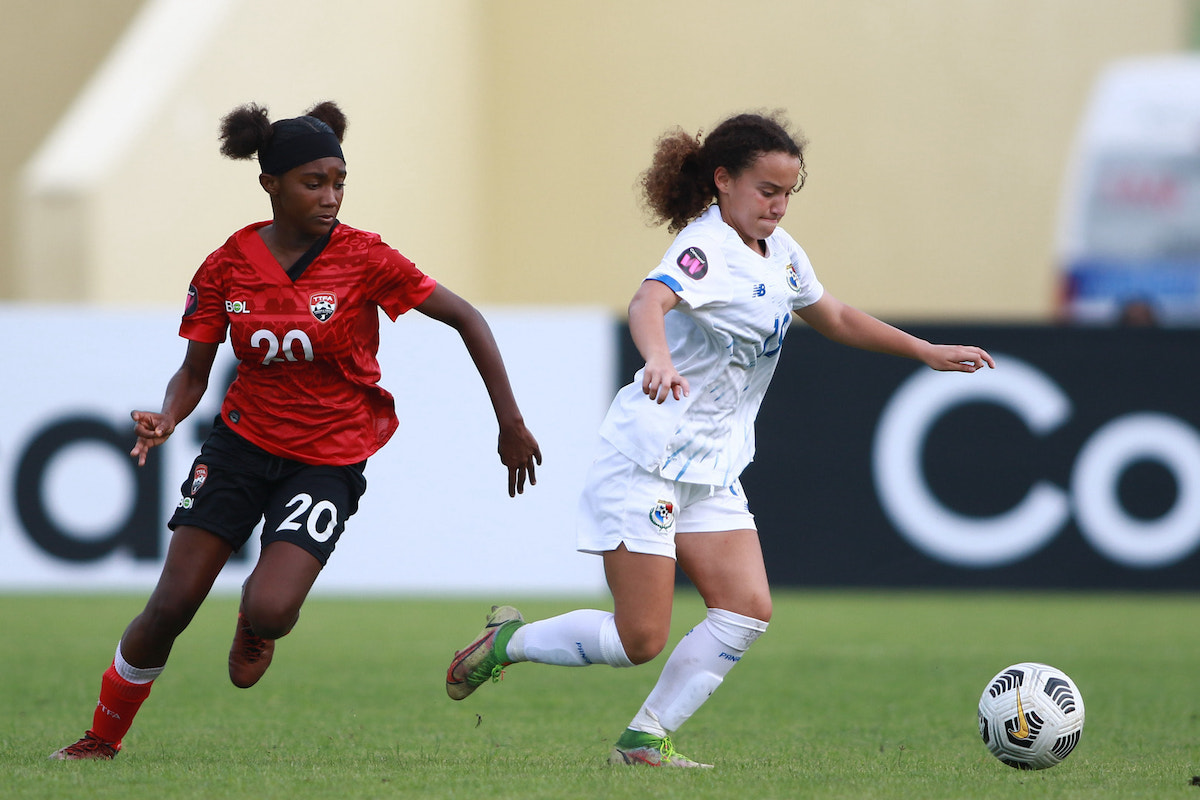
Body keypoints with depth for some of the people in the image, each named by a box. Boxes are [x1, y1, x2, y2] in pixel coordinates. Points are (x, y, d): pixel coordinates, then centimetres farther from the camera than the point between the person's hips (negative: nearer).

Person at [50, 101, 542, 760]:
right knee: (171, 606, -6)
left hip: (329, 459, -2)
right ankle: (102, 740, 15)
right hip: (242, 441, 2)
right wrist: (167, 419, -19)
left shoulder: (363, 259, -12)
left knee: (270, 610, -23)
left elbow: (466, 319, -7)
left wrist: (511, 425, -8)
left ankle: (254, 624, 16)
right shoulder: (226, 267, -4)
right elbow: (193, 372, 3)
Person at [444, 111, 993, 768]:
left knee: (747, 609, -7)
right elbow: (648, 301, -39)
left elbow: (835, 319, 27)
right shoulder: (708, 248, -18)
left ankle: (644, 740, -1)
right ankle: (506, 641, 14)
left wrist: (928, 352, 24)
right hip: (648, 460, -8)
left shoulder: (781, 254, 9)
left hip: (713, 468, 9)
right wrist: (658, 360, -60)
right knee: (640, 638, -9)